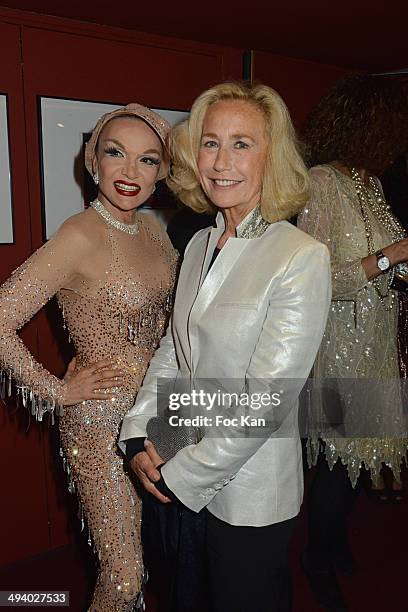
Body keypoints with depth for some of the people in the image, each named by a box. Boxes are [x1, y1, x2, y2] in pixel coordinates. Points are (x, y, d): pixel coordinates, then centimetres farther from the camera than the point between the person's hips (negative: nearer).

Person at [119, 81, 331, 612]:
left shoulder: (302, 258, -20)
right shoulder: (201, 244, 3)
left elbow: (264, 403, -22)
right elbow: (173, 350, 6)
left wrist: (178, 477, -16)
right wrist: (139, 438, -5)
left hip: (250, 493, -6)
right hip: (181, 478, 6)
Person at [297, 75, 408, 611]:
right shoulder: (321, 184, -17)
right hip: (341, 345, -7)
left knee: (357, 448, 17)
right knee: (341, 452, 5)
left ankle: (335, 538, 42)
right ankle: (320, 564, 31)